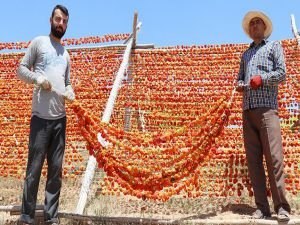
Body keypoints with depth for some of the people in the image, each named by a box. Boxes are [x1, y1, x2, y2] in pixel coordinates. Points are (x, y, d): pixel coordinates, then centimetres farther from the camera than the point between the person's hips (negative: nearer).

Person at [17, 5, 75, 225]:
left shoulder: (66, 54, 19)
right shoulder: (39, 42, 4)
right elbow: (21, 69, 2)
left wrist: (70, 93, 1)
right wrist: (38, 78, -16)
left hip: (60, 118, 5)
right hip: (41, 116, -5)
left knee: (56, 169, 7)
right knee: (34, 168, -2)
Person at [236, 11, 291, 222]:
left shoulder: (274, 46, 14)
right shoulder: (246, 54, 28)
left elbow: (282, 72, 2)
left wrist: (261, 78, -11)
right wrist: (239, 85, 2)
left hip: (267, 108, -5)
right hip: (248, 110, 5)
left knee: (274, 157, -13)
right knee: (253, 159, -1)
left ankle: (282, 207, -10)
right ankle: (262, 207, 1)